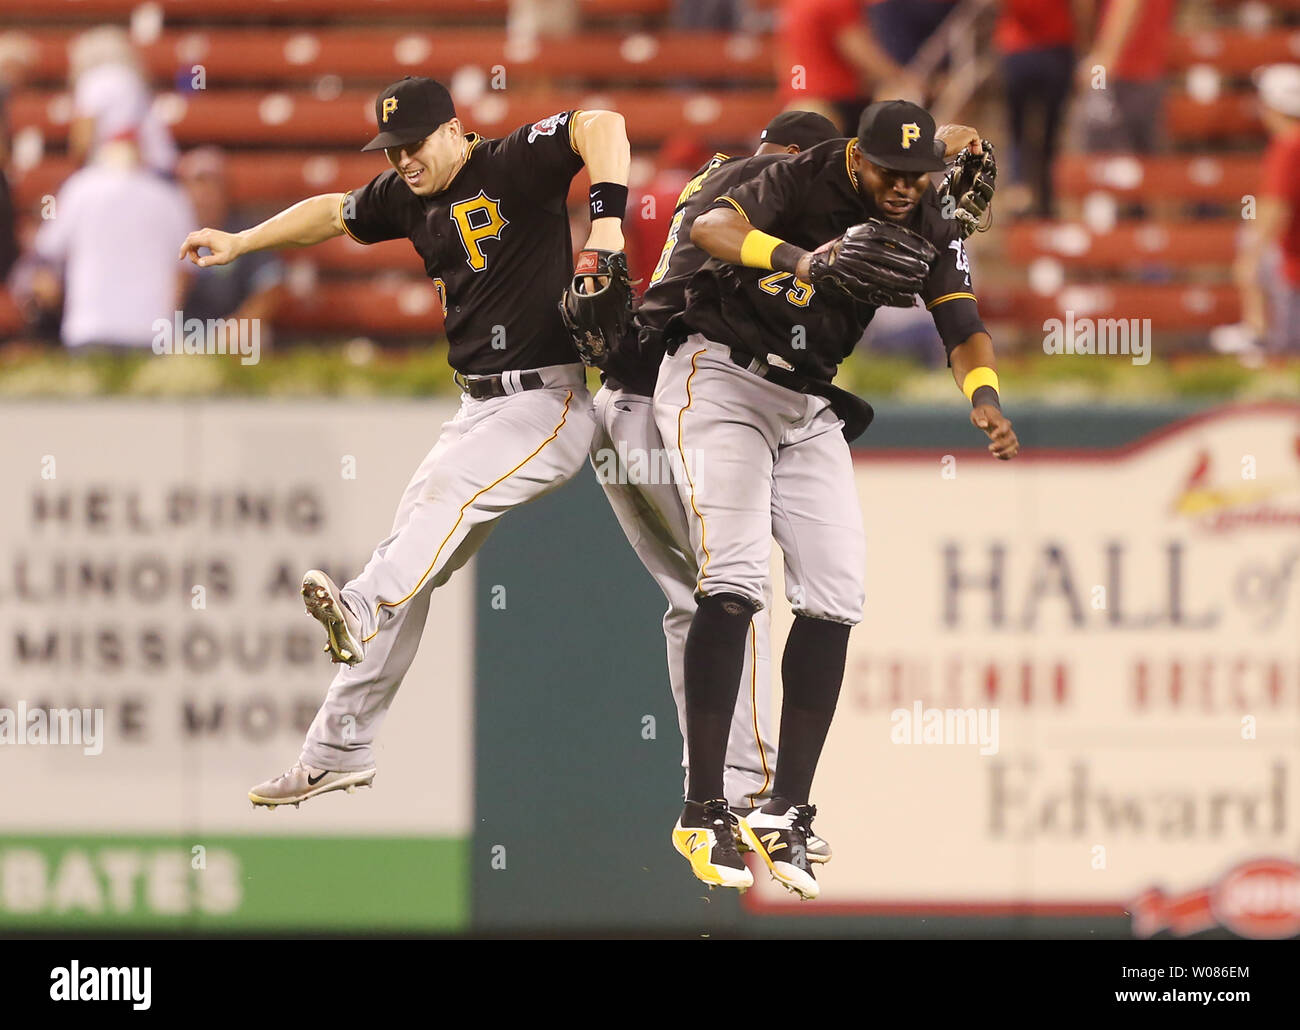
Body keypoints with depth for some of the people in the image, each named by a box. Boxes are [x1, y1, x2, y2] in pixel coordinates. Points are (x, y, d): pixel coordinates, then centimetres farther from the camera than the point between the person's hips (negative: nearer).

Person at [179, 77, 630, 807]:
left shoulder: (517, 166, -13)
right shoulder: (408, 198, 9)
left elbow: (602, 126, -29)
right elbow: (335, 214, 29)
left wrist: (607, 219, -43)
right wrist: (241, 243, 28)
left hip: (548, 404, -8)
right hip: (479, 408, 8)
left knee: (449, 486, -34)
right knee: (408, 575, 7)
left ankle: (362, 611, -57)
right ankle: (339, 752, 11)